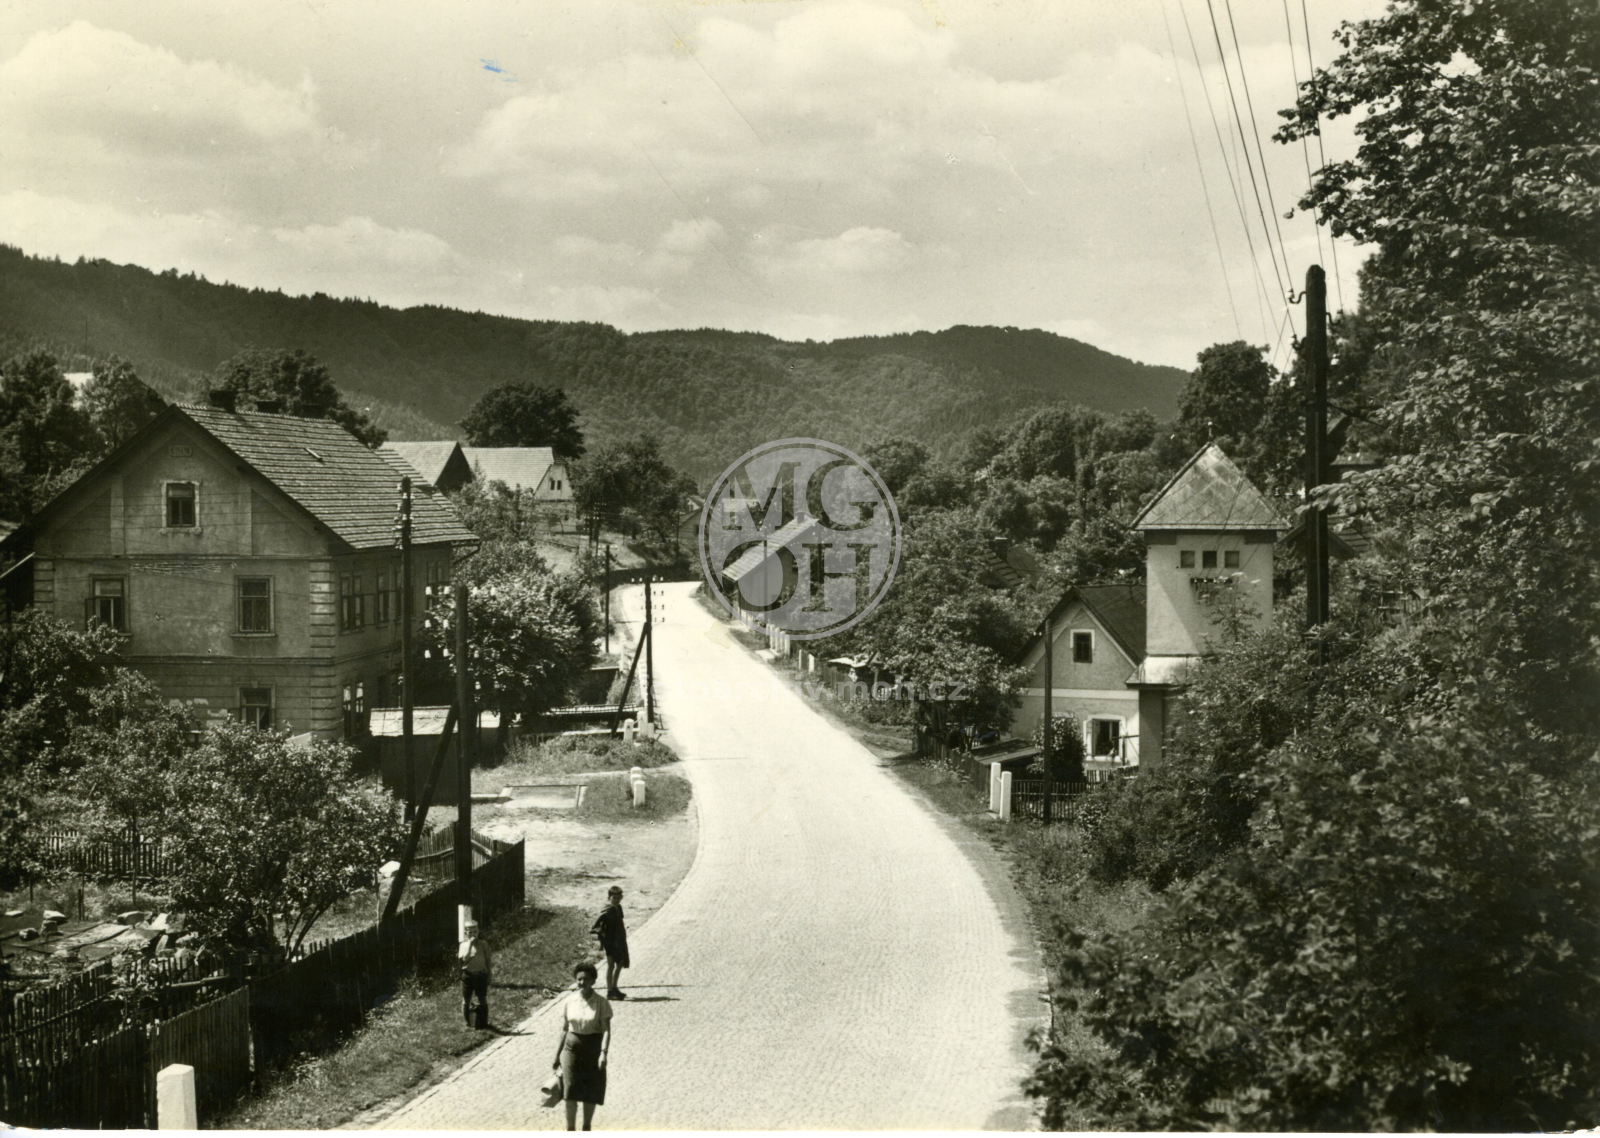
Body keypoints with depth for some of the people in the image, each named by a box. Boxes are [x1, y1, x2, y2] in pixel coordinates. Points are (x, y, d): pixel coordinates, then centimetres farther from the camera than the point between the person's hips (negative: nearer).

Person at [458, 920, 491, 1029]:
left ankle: (483, 1025, 3)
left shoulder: (483, 945, 4)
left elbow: (487, 961, 7)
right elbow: (464, 959, -10)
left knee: (483, 1000, -3)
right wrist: (470, 944, -15)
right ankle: (468, 1023, 18)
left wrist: (488, 976, 4)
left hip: (480, 974, -1)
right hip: (468, 974, 1)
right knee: (466, 1000, 6)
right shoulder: (464, 945, 7)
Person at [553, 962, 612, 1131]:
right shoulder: (570, 1001, 2)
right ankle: (570, 1129, -1)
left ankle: (586, 1127, 25)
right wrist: (557, 1056, 8)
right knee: (571, 1091, -8)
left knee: (591, 1092, 6)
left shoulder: (601, 1003, -6)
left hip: (593, 1048, -1)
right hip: (572, 1047, 1)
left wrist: (603, 1053, -24)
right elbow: (564, 1030, 7)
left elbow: (606, 1030, -11)